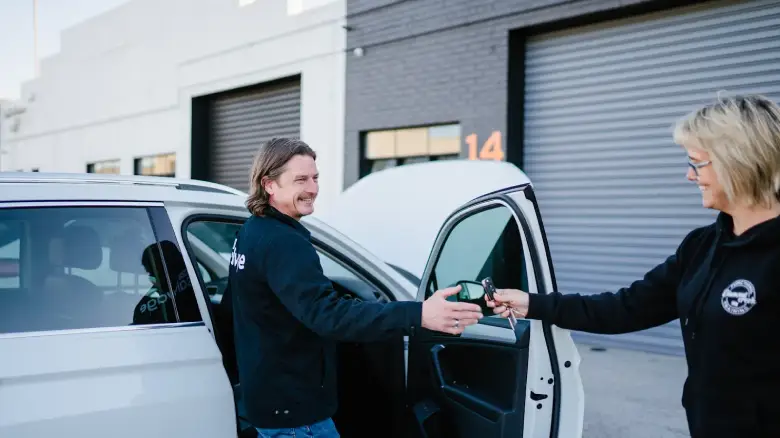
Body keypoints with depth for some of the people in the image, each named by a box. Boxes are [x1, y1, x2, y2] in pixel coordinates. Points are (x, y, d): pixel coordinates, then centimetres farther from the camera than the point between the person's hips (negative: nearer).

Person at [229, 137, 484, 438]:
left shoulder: (251, 233, 8)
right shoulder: (283, 244, -25)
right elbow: (327, 314, -38)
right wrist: (418, 315, -45)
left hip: (269, 397, 10)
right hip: (292, 408, -10)